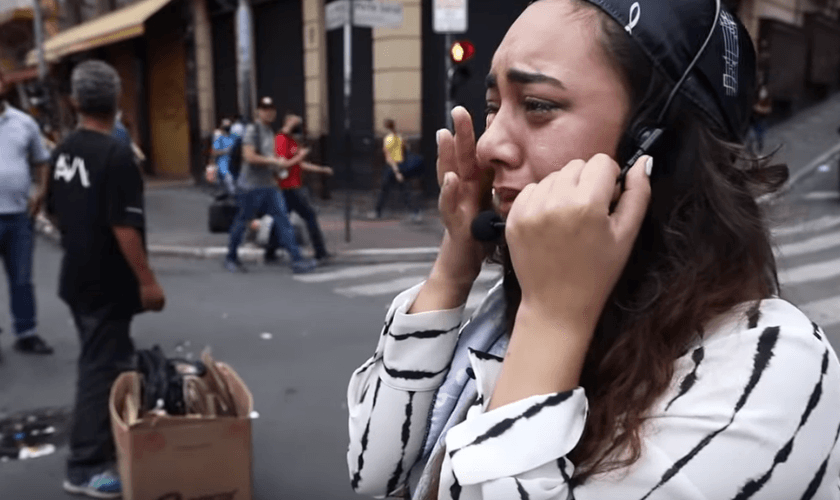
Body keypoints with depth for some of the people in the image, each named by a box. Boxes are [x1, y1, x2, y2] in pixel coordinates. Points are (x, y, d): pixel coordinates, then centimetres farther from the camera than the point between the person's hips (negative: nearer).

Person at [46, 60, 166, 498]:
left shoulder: (62, 152, 6)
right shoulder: (116, 154, -20)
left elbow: (54, 214, 15)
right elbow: (124, 226, -24)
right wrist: (147, 280, -19)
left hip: (77, 276, 8)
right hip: (107, 282, -8)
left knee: (108, 359, 21)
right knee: (102, 367, -1)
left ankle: (110, 437, 37)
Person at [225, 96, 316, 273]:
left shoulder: (270, 132, 16)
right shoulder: (252, 130, -10)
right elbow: (249, 156, -21)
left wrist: (295, 159, 14)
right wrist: (275, 161, -19)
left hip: (269, 186, 7)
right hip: (251, 186, -7)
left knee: (283, 220, -3)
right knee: (242, 222, 5)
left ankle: (297, 260, -8)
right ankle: (231, 258, 24)